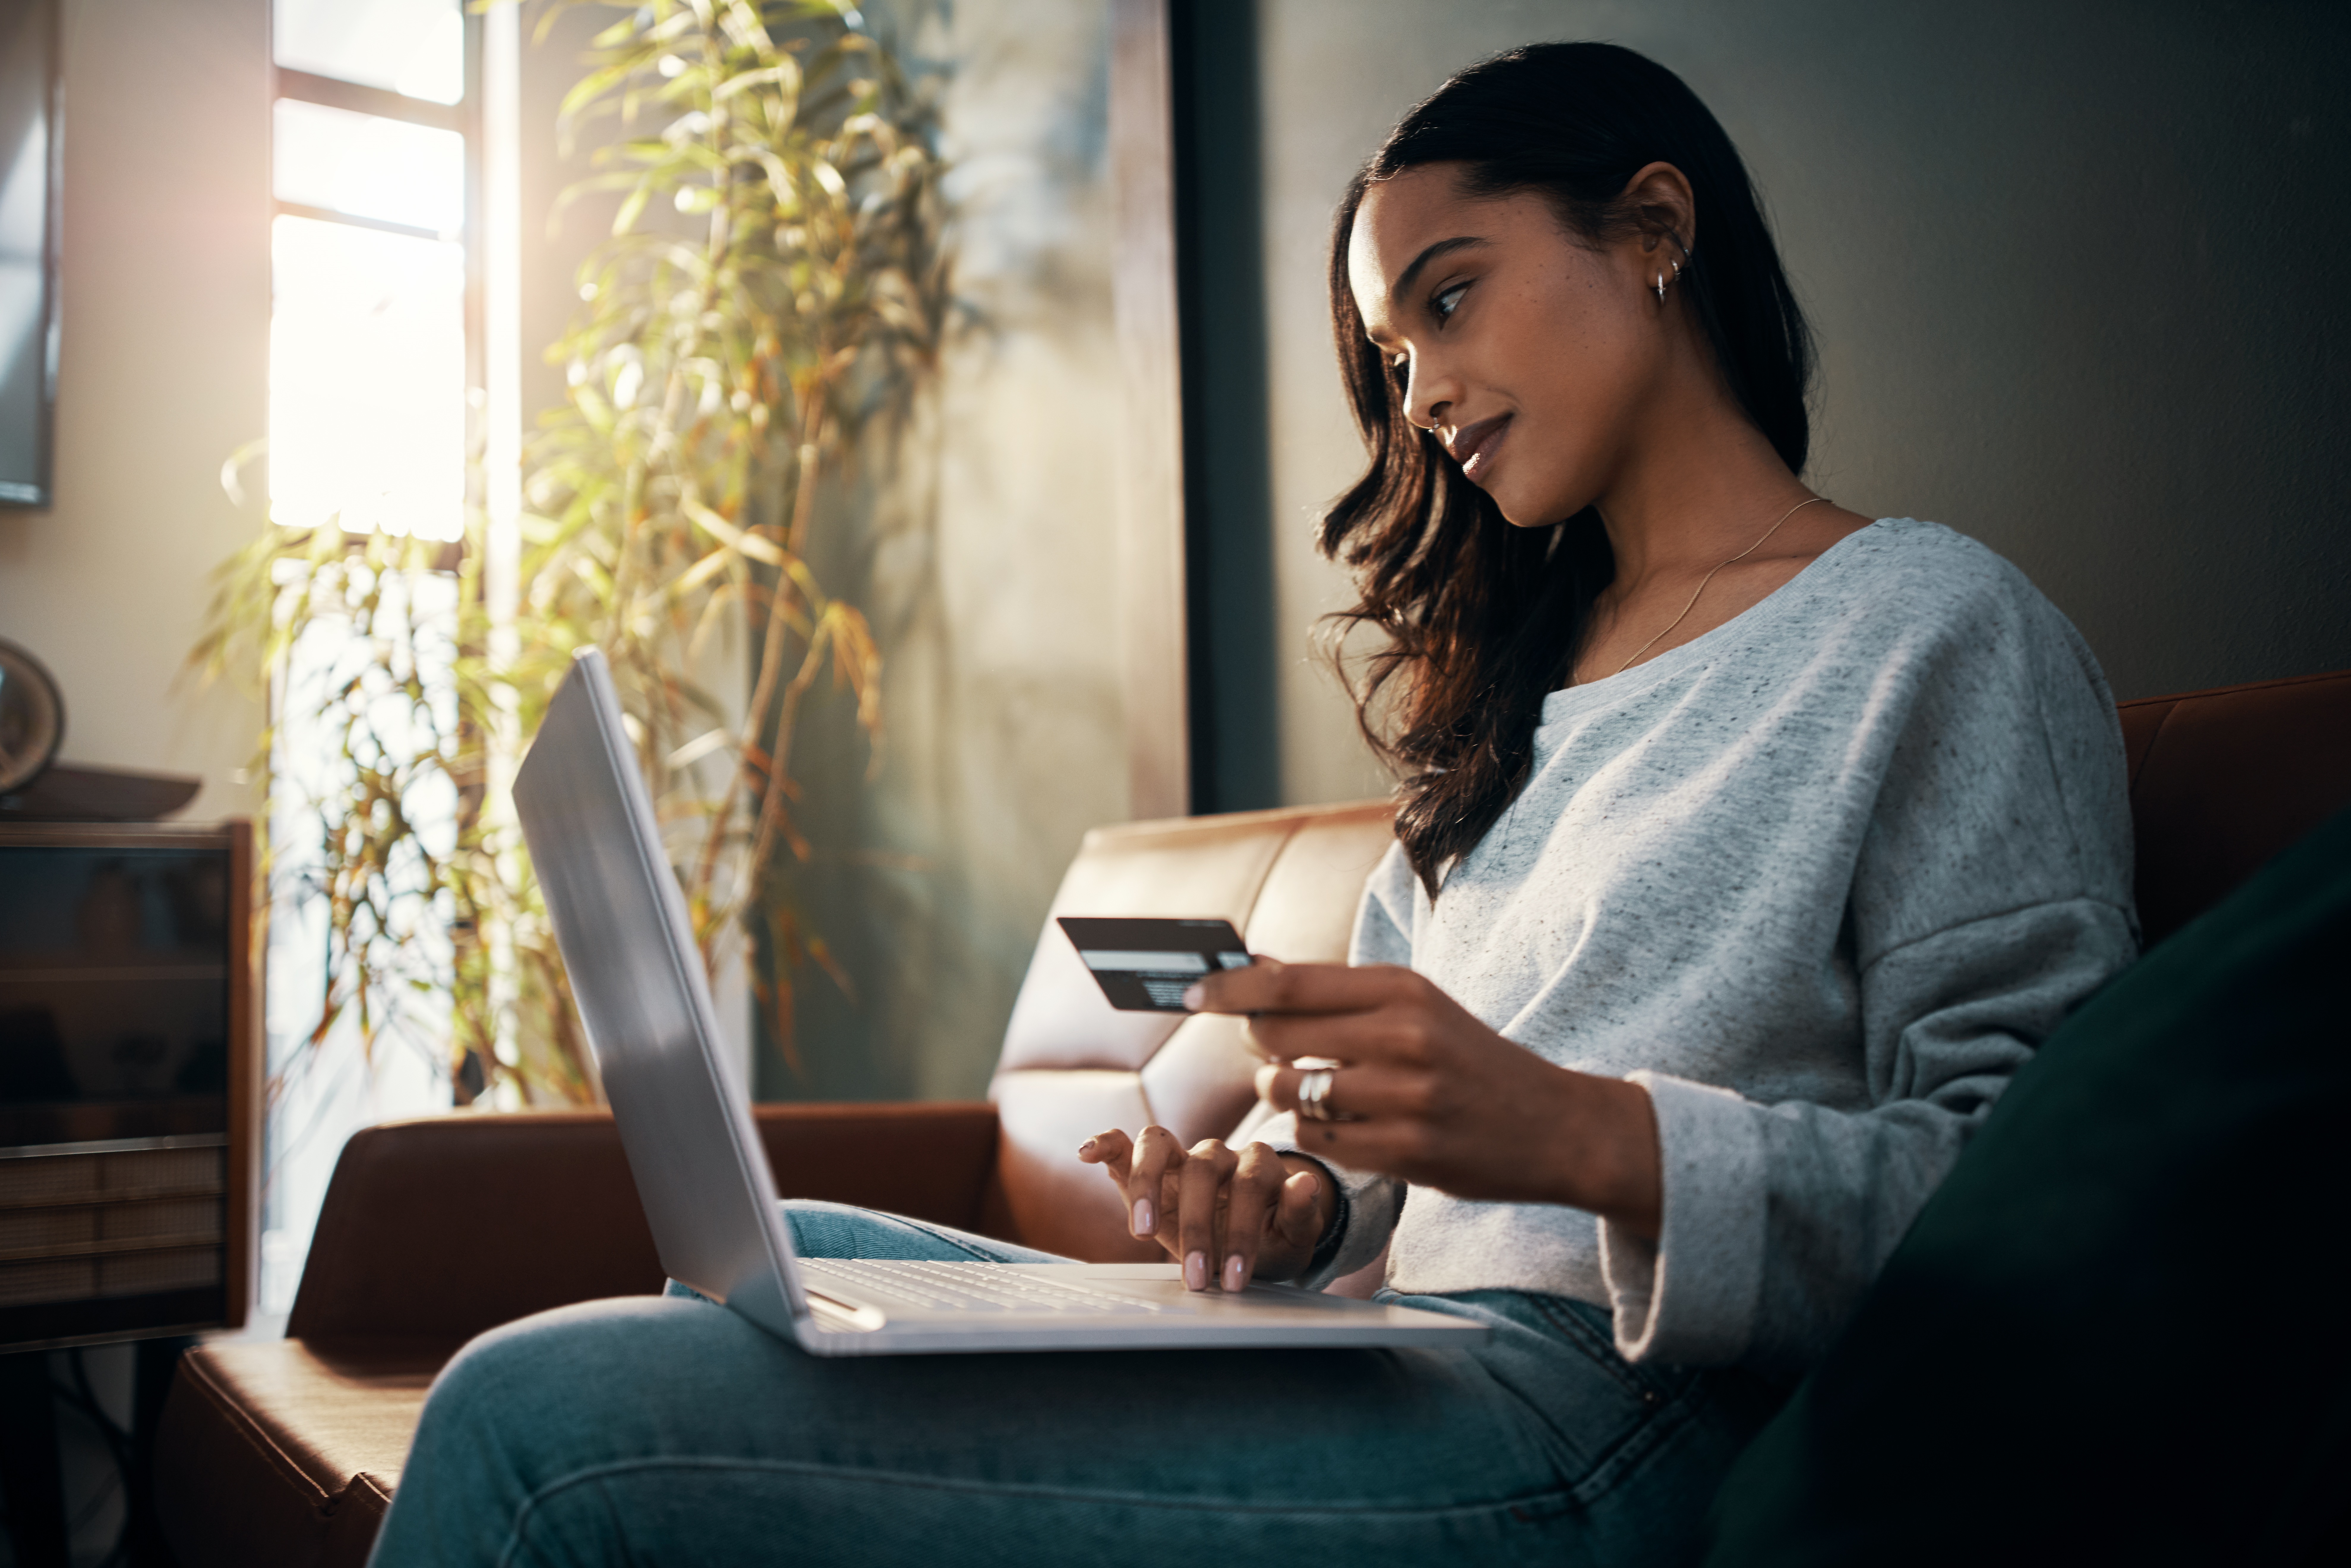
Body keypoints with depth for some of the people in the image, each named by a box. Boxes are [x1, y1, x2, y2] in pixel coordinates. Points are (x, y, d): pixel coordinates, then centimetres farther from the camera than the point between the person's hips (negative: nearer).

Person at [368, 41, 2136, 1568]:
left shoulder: (1942, 627, -1)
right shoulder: (1521, 676, 23)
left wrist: (1586, 1138, -24)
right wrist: (1289, 1193, -2)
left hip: (1598, 1414, -8)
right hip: (1398, 1366, 8)